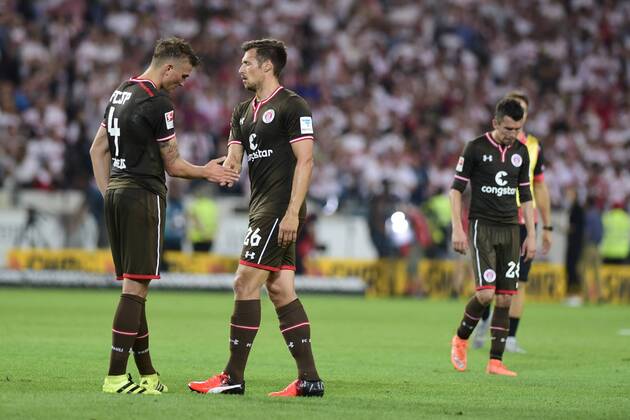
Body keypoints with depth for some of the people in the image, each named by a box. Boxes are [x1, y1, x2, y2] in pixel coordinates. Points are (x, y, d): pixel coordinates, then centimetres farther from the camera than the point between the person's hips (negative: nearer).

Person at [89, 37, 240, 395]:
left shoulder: (121, 94, 15)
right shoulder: (159, 103, -12)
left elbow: (98, 149, 19)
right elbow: (173, 165, -8)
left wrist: (108, 193, 19)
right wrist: (207, 172, 8)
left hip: (116, 193, 9)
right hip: (144, 195, -9)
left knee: (134, 285, 11)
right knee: (136, 286, -8)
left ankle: (147, 373, 16)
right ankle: (116, 376, -12)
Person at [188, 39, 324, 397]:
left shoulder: (292, 106, -8)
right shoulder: (244, 112, 18)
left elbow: (305, 160, -13)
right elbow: (234, 160, 15)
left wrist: (293, 211, -20)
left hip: (280, 210, -9)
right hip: (262, 209, 9)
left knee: (246, 284, -10)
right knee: (281, 290, 5)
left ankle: (234, 377, -7)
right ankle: (309, 378, 4)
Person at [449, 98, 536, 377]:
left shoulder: (521, 152, 9)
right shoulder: (476, 148, -5)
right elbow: (457, 189, -2)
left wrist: (531, 234, 11)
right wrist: (457, 229, -10)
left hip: (510, 228, 5)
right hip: (482, 226, -5)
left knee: (505, 298, -1)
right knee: (486, 293, -16)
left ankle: (495, 361, 3)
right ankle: (461, 339, 10)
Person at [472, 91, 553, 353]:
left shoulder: (533, 146, 9)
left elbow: (540, 188, 14)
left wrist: (547, 227, 12)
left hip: (525, 223, 2)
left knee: (519, 282, -3)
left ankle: (510, 338, 1)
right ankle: (484, 320, 28)